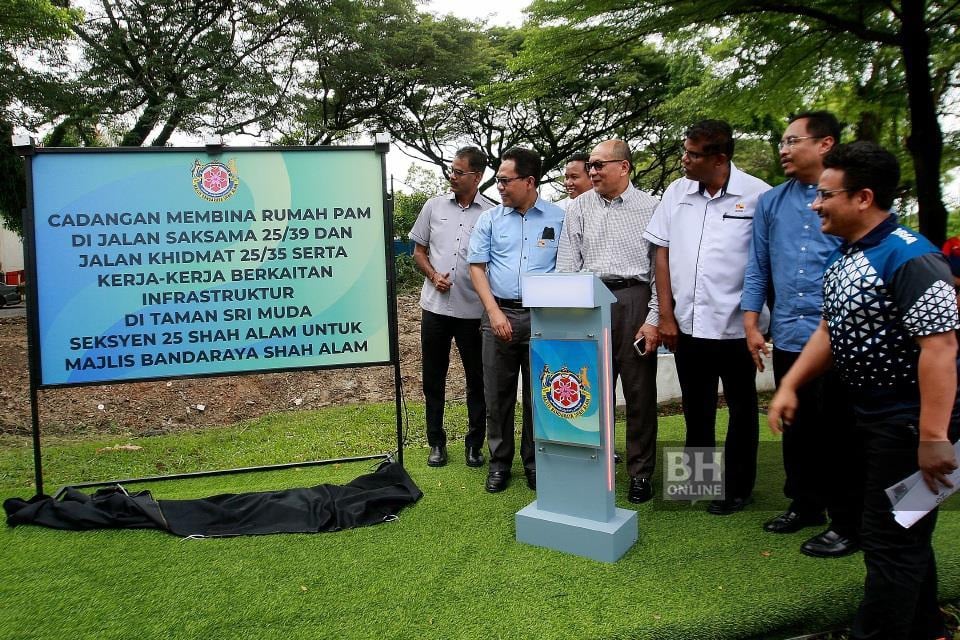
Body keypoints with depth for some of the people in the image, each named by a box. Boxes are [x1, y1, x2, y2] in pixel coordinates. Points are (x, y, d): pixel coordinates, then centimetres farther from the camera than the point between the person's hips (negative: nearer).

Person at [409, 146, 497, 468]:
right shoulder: (434, 206, 8)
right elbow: (418, 251, 12)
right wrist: (433, 276, -6)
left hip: (474, 308, -2)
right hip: (435, 305, 2)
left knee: (477, 379, 7)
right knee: (433, 377, 9)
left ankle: (475, 444, 21)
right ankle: (436, 442, 23)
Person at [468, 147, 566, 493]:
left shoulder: (558, 218, 4)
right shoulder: (489, 219, 7)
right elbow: (477, 267, 4)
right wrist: (494, 312, -7)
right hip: (499, 314, 1)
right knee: (497, 394, 6)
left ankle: (534, 463, 21)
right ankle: (499, 462, 20)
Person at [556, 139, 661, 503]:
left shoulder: (650, 208, 2)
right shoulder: (579, 208, 9)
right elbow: (566, 265, 8)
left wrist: (654, 319, -7)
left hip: (635, 301, -2)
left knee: (640, 391, 4)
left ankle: (640, 473, 17)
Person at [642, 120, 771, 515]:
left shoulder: (757, 195, -9)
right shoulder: (677, 193, 4)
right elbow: (662, 254, 6)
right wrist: (666, 314, 3)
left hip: (736, 326, -4)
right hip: (688, 324, 4)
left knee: (741, 411, 12)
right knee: (696, 409, 17)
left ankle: (737, 488, 28)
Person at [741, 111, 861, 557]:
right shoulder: (771, 202, 10)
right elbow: (758, 266, 12)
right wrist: (751, 324, 7)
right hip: (787, 336, 5)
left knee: (837, 433, 4)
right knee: (797, 427, 16)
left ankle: (847, 524, 19)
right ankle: (804, 504, 34)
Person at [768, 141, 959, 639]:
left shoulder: (909, 258, -22)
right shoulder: (844, 256, 8)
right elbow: (830, 330, 15)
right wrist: (790, 386, 8)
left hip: (908, 422, -10)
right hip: (869, 415, 10)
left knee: (890, 541, 2)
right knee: (903, 533, 22)